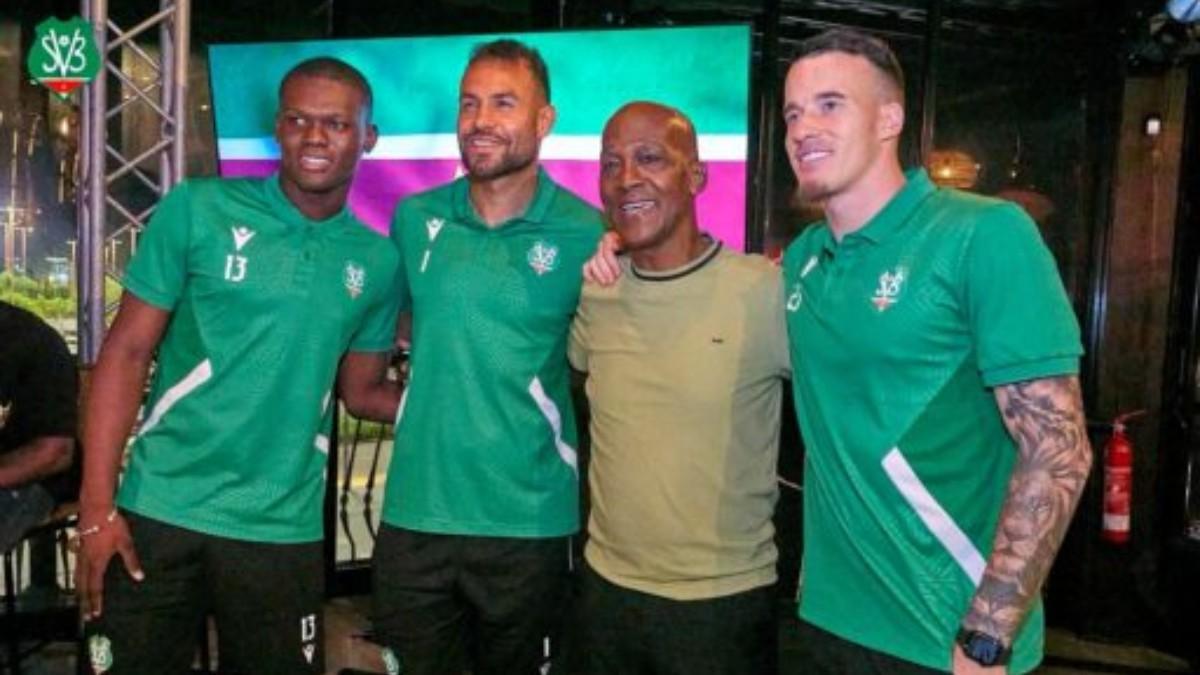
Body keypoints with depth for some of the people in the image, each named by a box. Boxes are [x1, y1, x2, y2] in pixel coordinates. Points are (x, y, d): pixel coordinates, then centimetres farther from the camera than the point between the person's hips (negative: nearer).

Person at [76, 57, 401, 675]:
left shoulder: (377, 261, 3)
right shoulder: (197, 210, -5)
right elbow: (127, 351, -4)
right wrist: (97, 506, -10)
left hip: (282, 531, 2)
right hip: (160, 513, -2)